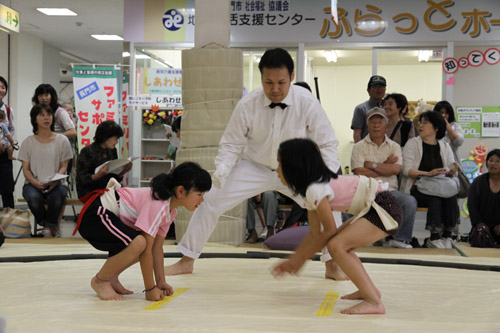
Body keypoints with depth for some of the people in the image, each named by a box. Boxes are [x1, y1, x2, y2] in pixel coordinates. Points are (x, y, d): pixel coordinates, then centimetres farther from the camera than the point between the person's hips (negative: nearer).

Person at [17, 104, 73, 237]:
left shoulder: (62, 140, 7)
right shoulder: (28, 142, 9)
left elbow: (63, 166, 4)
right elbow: (26, 169, 5)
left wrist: (55, 181, -17)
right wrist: (36, 183, -16)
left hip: (56, 184, -1)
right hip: (33, 183, 1)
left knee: (58, 196, -37)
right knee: (33, 198, -35)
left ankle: (47, 227, -8)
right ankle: (53, 226, -6)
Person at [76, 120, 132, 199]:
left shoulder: (112, 151, 10)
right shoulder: (87, 151, -9)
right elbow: (81, 179, -12)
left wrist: (123, 172, -6)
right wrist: (97, 175, -29)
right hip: (90, 192, -6)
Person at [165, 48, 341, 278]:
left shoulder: (307, 103, -23)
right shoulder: (248, 104, -21)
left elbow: (327, 143, -14)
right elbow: (232, 143, -9)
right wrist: (222, 169, -27)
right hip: (254, 167, 1)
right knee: (210, 203, -6)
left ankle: (333, 265, 4)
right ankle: (186, 261, 13)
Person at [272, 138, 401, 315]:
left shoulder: (315, 189, -18)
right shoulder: (310, 188, 11)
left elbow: (330, 230, -12)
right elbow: (315, 233, 14)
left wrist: (300, 257, -2)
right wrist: (293, 260, 13)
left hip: (383, 207, -11)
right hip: (373, 208, 11)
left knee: (336, 245, -20)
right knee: (341, 243, 18)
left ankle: (373, 302, -20)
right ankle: (369, 289, 24)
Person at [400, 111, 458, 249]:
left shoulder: (444, 147, 14)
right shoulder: (412, 143, 3)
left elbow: (450, 170, 10)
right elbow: (407, 170, -9)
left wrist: (451, 172, -15)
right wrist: (428, 173, -23)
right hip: (416, 188, -3)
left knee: (451, 195, -28)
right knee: (435, 197, -33)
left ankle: (447, 236, -20)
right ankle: (434, 238, -26)